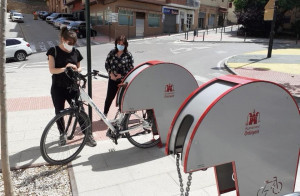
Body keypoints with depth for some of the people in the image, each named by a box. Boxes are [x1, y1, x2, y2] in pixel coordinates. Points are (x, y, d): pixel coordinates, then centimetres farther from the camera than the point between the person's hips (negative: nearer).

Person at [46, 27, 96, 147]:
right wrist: (64, 68, -28)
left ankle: (88, 135, 6)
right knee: (59, 112, 9)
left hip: (72, 87, 2)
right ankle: (62, 134, 30)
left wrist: (77, 69, -9)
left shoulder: (75, 52, 7)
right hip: (58, 88, -2)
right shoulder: (54, 51, -4)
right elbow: (52, 70, -11)